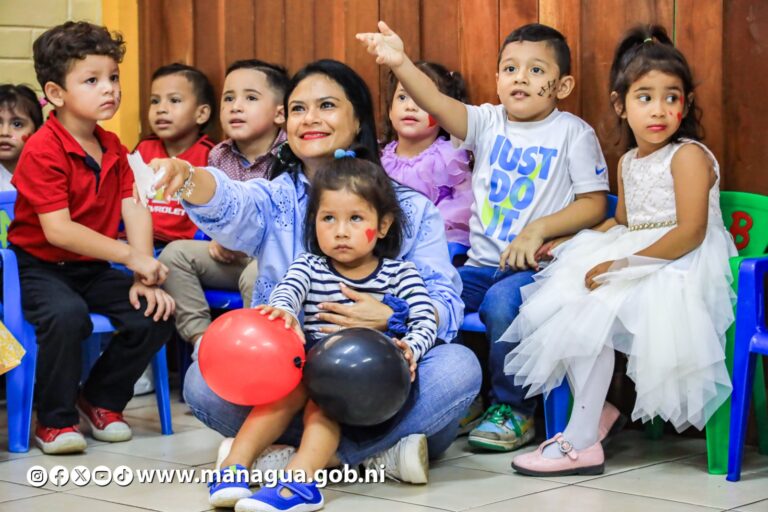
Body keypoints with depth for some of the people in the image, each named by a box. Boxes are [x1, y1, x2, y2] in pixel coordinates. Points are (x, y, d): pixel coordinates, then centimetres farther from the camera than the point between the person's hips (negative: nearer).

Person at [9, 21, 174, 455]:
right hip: (39, 267, -7)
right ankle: (56, 420, -14)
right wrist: (132, 257, -26)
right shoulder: (43, 151, -18)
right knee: (66, 315, -36)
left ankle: (101, 398, 10)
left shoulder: (113, 148, 6)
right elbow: (57, 230, -25)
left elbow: (135, 211, -3)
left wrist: (143, 278, -17)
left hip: (93, 269, 7)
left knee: (155, 315, -13)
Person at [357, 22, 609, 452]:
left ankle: (513, 411, -11)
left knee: (501, 300, -33)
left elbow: (594, 204, -2)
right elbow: (439, 105, -12)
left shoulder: (573, 132, 0)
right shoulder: (489, 123, 7)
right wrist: (401, 64, -30)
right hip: (482, 264, 5)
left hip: (536, 266, -4)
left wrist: (539, 229, -16)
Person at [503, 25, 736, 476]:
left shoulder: (689, 155, -12)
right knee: (565, 305, -6)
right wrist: (565, 241, 14)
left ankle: (581, 444, -19)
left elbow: (689, 234, -21)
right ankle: (599, 411, 1)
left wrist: (622, 265, -23)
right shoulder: (628, 163, 15)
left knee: (593, 315, -25)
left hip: (679, 266, -9)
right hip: (636, 262, 9)